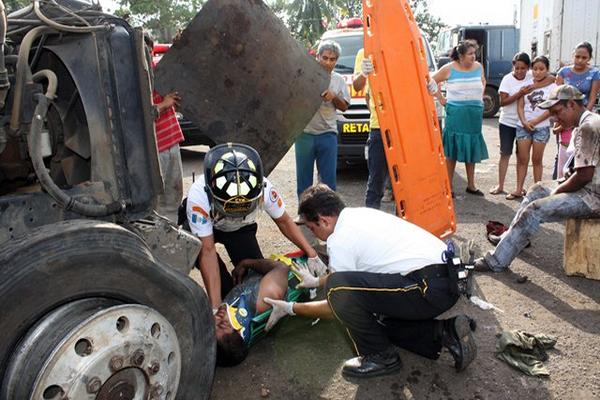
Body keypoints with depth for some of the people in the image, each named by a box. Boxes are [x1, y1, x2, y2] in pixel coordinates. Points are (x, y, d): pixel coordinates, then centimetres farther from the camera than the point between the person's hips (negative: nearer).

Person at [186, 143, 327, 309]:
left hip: (240, 227, 3)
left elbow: (284, 221, -15)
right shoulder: (198, 197, -41)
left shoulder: (263, 189, -35)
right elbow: (207, 252, -36)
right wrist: (215, 308, -38)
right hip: (206, 227, -2)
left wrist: (312, 254, -23)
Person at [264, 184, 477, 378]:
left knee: (339, 286, -18)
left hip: (429, 288, -10)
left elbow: (338, 295, 0)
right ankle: (445, 332, 11)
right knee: (377, 319, 26)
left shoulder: (339, 240, -11)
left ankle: (379, 356, 0)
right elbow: (353, 270, 33)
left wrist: (290, 308, 11)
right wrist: (317, 281, 44)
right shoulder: (359, 214, 16)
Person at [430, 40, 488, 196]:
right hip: (455, 114, -5)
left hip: (475, 114, 5)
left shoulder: (478, 67, 7)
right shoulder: (449, 69, -6)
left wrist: (480, 96, 13)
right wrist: (441, 98, -2)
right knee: (452, 151, -2)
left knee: (472, 150, 11)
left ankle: (471, 185, 22)